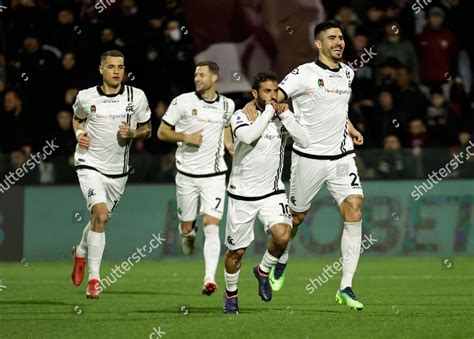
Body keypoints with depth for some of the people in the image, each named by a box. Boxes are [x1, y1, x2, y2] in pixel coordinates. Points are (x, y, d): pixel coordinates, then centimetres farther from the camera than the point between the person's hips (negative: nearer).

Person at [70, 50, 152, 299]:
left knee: (100, 218, 15)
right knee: (101, 215, -21)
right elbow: (77, 119, 16)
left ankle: (80, 253, 48)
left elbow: (147, 130, 7)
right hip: (90, 164, -3)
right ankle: (93, 278, -16)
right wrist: (79, 134, -5)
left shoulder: (137, 97, -4)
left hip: (118, 170, 3)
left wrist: (132, 133, -14)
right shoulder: (86, 97, -5)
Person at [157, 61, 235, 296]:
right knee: (186, 226, 7)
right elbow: (162, 132, 0)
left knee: (211, 226, -13)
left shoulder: (227, 105, 6)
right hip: (187, 174, 0)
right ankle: (188, 232, 46)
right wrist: (186, 137, -15)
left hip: (214, 175, 0)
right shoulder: (183, 102, -4)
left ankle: (210, 278, -16)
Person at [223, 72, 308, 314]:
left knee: (282, 236, -23)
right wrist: (268, 111, -21)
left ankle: (263, 271, 7)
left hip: (272, 192, 2)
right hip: (242, 194, -2)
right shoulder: (241, 116, -8)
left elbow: (304, 141, -14)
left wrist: (285, 115, -17)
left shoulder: (282, 117, 1)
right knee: (237, 251, 6)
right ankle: (230, 294, 33)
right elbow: (248, 136, -30)